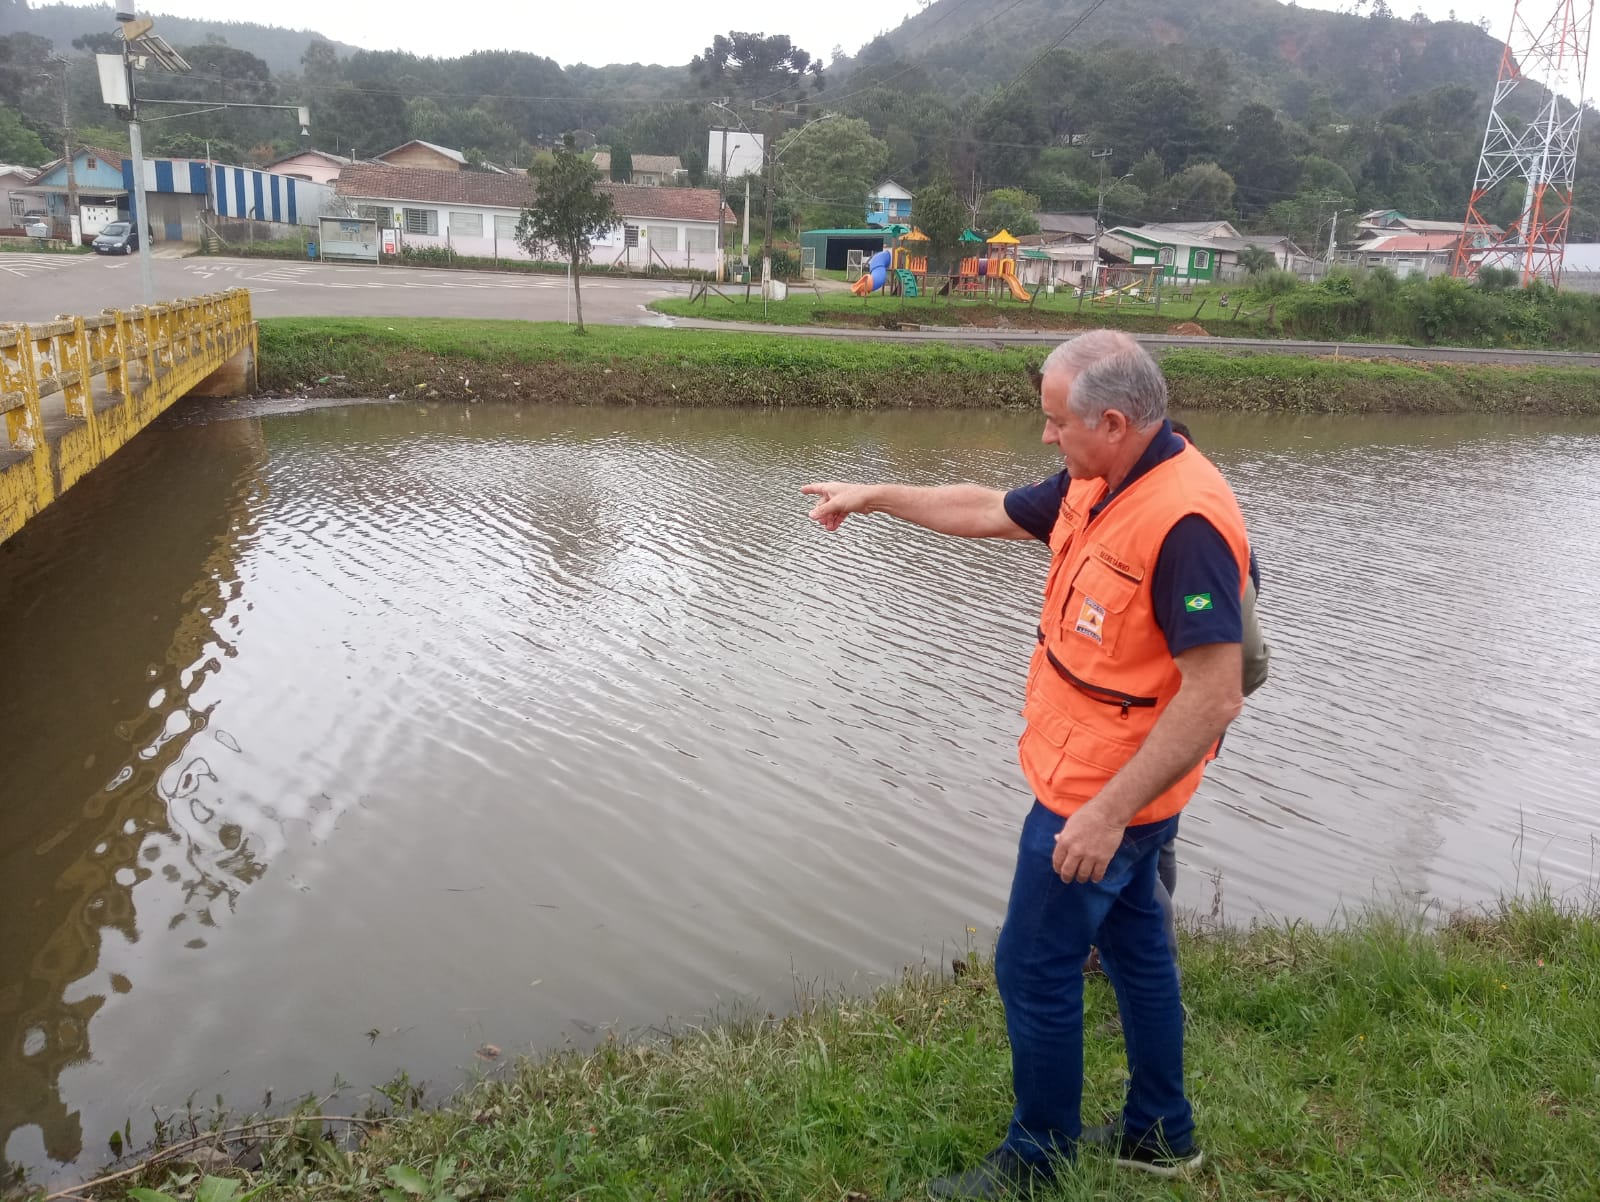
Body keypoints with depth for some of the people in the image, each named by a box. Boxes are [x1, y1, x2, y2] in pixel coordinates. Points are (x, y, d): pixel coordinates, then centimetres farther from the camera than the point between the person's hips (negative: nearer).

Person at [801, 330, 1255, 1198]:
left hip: (1103, 795, -9)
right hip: (1107, 784, 9)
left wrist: (1107, 813, -27)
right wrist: (876, 497, 21)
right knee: (1132, 946, 21)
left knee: (1033, 967, 4)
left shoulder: (1185, 520, -28)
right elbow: (989, 512, 17)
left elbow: (1213, 697, -28)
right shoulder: (1098, 484, 2)